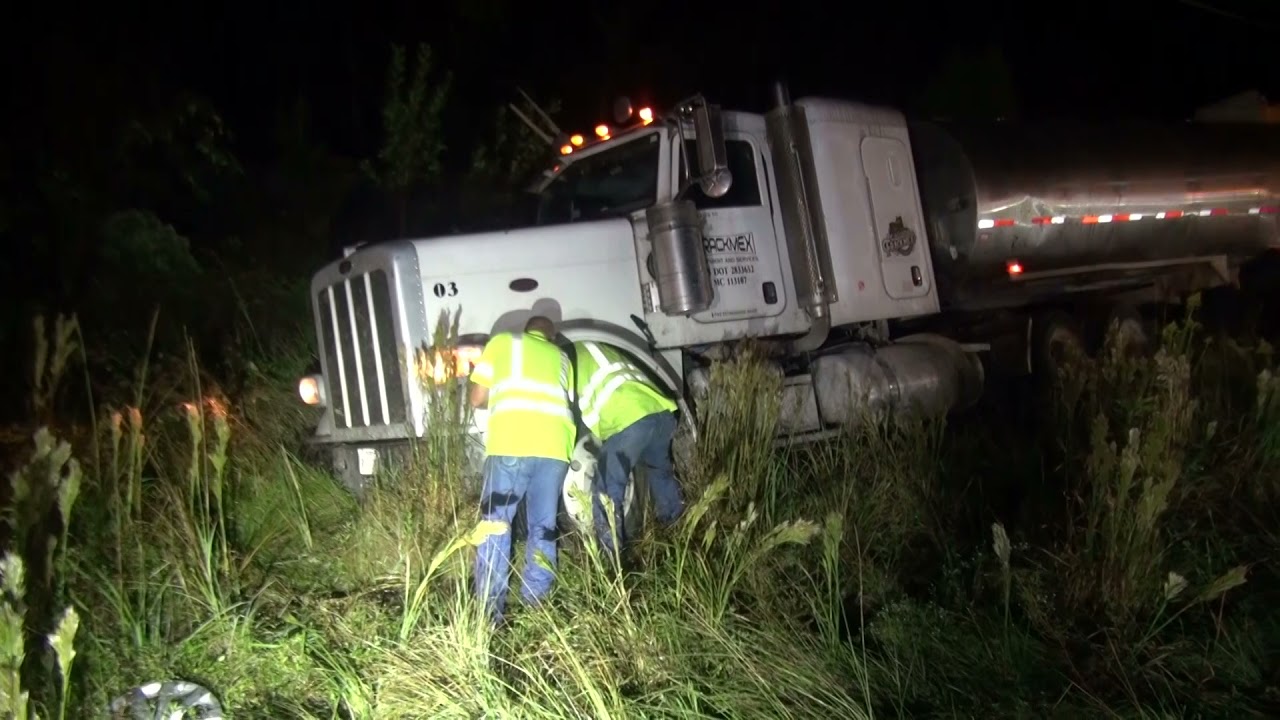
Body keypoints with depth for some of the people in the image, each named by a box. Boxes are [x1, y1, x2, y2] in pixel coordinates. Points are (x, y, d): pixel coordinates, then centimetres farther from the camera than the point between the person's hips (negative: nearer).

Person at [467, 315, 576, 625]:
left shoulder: (501, 342, 20)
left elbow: (477, 398, 19)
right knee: (543, 528, 13)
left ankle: (491, 610, 0)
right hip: (554, 447, 3)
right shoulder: (561, 357, 29)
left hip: (510, 444, -3)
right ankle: (535, 604, 12)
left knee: (496, 525, 3)